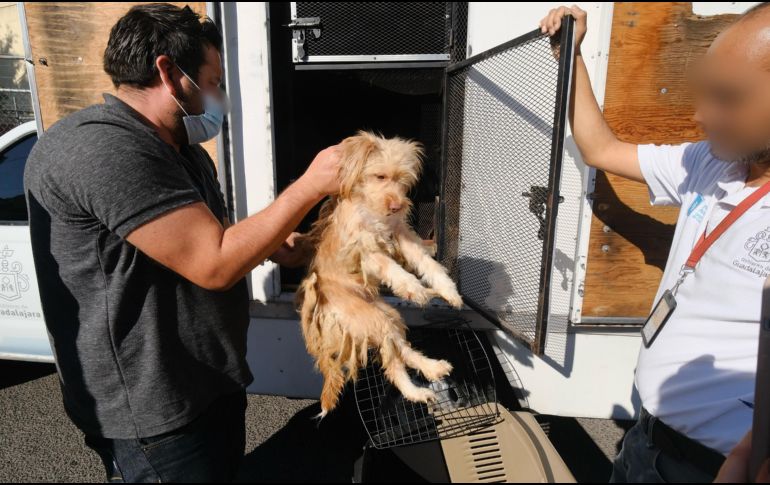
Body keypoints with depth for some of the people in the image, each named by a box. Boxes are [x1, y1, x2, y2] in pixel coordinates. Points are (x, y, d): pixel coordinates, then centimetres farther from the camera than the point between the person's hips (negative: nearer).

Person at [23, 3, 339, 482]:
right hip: (153, 411, -9)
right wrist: (311, 185, -22)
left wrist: (268, 244, 3)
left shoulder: (180, 148, 10)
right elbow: (215, 265, -28)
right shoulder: (103, 150, -24)